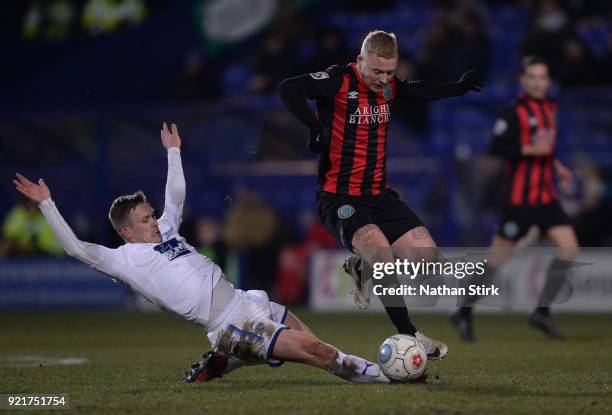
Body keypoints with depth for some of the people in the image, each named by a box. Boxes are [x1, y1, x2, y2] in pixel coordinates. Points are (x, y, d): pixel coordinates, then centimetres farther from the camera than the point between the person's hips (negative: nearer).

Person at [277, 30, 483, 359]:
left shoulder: (389, 86, 8)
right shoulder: (339, 81, -13)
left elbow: (419, 91, 29)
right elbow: (288, 89, -26)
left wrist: (459, 87, 19)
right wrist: (315, 127, -30)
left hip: (378, 194, 7)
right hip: (340, 197, -7)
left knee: (426, 255, -2)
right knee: (382, 252, -29)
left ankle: (363, 270, 24)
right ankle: (408, 335, -15)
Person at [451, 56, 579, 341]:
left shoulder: (549, 109, 15)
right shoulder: (514, 112, -11)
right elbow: (497, 147, -19)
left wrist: (556, 166, 15)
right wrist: (532, 150, -24)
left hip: (546, 197, 8)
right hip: (520, 197, -8)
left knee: (569, 248, -6)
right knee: (498, 258, -3)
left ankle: (542, 311, 0)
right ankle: (464, 313, 10)